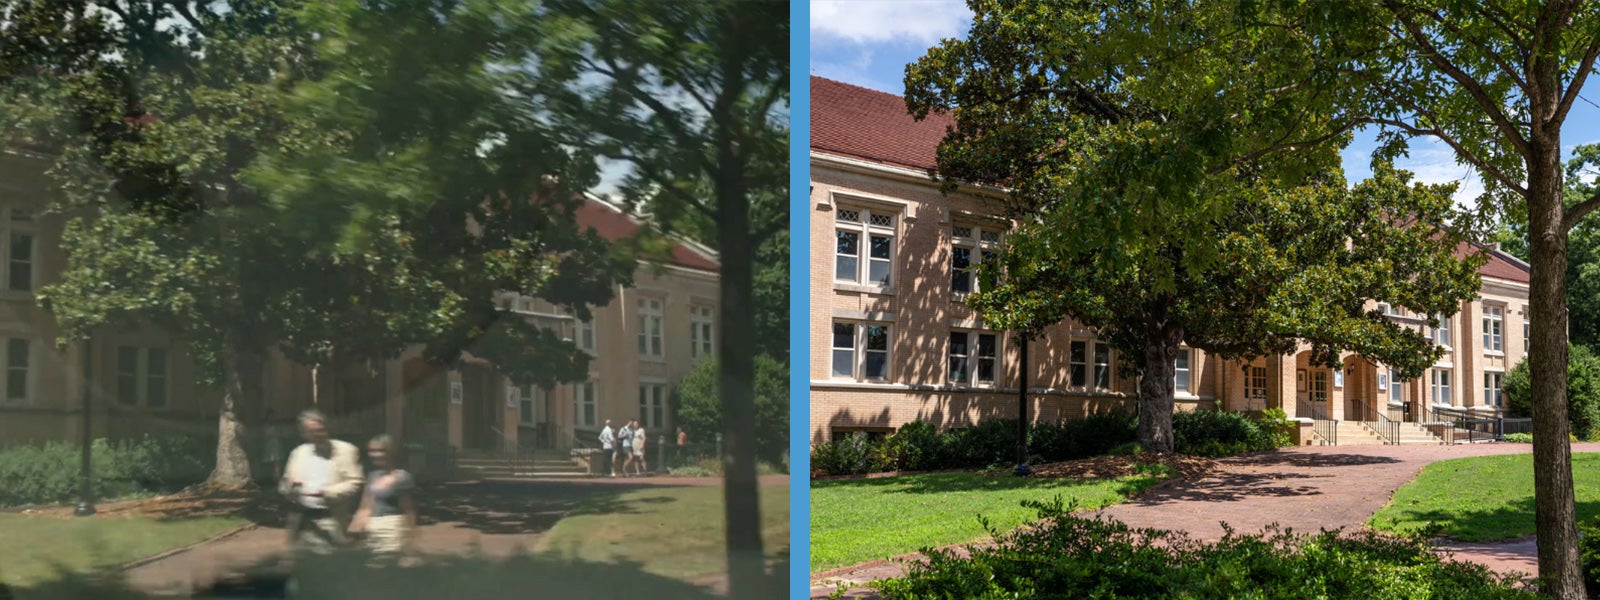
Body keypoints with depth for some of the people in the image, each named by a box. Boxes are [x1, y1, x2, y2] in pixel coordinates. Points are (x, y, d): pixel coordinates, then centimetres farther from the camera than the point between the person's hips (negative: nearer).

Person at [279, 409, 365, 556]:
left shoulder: (345, 450, 0)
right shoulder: (298, 453, 15)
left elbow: (354, 483, -7)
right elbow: (284, 485, 19)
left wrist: (328, 492, -21)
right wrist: (290, 486, -6)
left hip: (330, 523, -5)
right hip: (302, 522, 5)